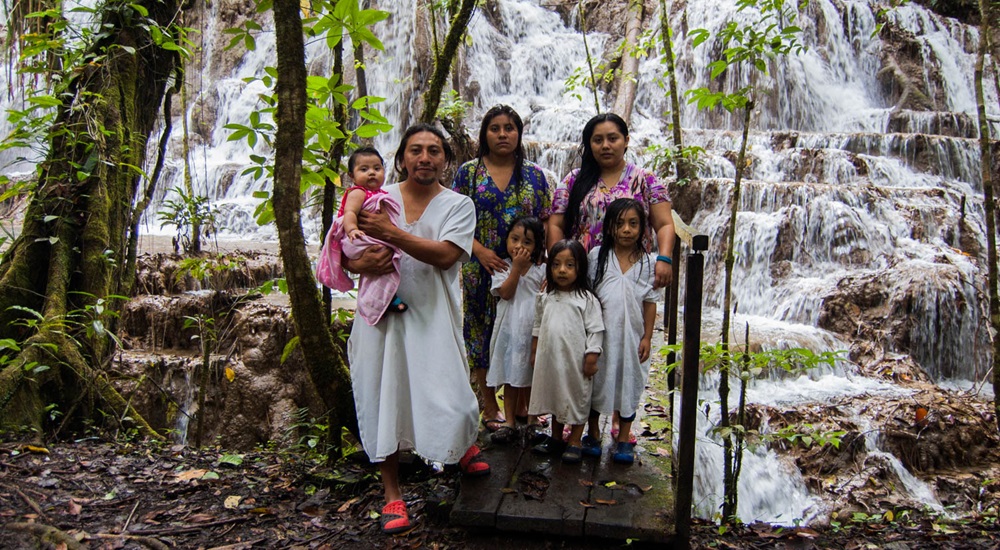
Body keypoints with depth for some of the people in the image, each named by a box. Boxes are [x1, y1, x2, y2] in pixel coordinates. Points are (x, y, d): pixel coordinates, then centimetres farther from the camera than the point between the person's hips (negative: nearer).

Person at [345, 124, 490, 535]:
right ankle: (392, 495, 22)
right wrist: (361, 263, -16)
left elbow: (445, 255, -16)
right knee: (383, 398, 5)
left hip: (431, 316, -2)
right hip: (381, 310, 2)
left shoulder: (458, 205, 0)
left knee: (446, 400, -3)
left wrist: (391, 233, -20)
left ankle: (466, 445, 36)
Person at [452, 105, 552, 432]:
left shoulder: (534, 175, 9)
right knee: (482, 331, 5)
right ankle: (490, 407, 17)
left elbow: (546, 224, 7)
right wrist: (480, 252, -14)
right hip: (481, 269, -1)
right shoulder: (469, 171, 4)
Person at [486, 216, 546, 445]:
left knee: (531, 377, 10)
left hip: (534, 329, 1)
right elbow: (505, 292, -15)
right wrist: (517, 267, -16)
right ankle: (509, 422, 15)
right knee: (511, 377, 7)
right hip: (510, 329, 0)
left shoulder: (541, 269, 3)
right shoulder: (502, 267, -1)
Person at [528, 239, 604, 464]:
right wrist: (534, 352, 14)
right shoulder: (545, 298, 5)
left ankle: (575, 441, 19)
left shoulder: (587, 299, -10)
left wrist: (591, 359, -13)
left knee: (576, 398, 6)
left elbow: (595, 331, -10)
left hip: (575, 360, -5)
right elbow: (538, 326, 15)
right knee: (554, 396, 17)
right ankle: (556, 437, 33)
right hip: (550, 358, 5)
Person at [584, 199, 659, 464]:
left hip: (631, 335, 0)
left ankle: (624, 440, 26)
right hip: (601, 333, 0)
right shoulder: (597, 256, -6)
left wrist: (647, 337, -2)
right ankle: (593, 435, 30)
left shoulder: (648, 262, -4)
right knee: (596, 381, 12)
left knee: (629, 383, 11)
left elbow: (650, 302, 1)